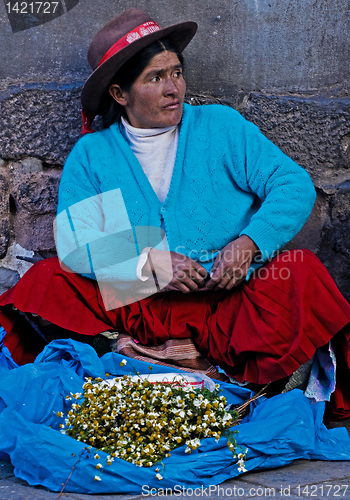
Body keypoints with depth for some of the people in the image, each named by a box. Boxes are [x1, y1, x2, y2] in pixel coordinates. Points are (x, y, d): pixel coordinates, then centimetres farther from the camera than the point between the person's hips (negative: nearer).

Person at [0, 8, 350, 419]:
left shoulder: (221, 126, 6)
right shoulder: (91, 154, 6)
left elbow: (294, 185, -2)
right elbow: (74, 243, -5)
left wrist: (248, 245, -18)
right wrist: (147, 264, -20)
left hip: (229, 300, -1)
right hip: (136, 305, 1)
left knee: (304, 277, -27)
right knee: (45, 281, -20)